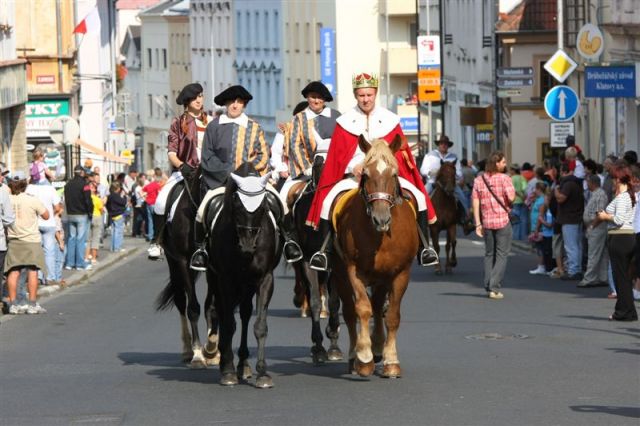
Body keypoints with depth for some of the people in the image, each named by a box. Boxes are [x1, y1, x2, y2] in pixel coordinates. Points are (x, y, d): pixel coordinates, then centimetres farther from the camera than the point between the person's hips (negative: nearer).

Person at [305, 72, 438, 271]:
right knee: (328, 203, -26)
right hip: (353, 176, -1)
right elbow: (337, 156, 1)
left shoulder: (390, 120, 6)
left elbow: (399, 152, 5)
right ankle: (324, 249, -12)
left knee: (418, 197, -19)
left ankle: (423, 247, -7)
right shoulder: (345, 122, 4)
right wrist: (354, 168, -18)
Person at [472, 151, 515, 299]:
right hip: (503, 221, -4)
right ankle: (495, 288, -5)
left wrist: (478, 223, 1)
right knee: (502, 255, 2)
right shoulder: (504, 178, -9)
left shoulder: (478, 180, 4)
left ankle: (488, 286, 16)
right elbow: (511, 198, -18)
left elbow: (475, 202, 1)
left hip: (486, 222, 4)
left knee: (489, 254, 18)